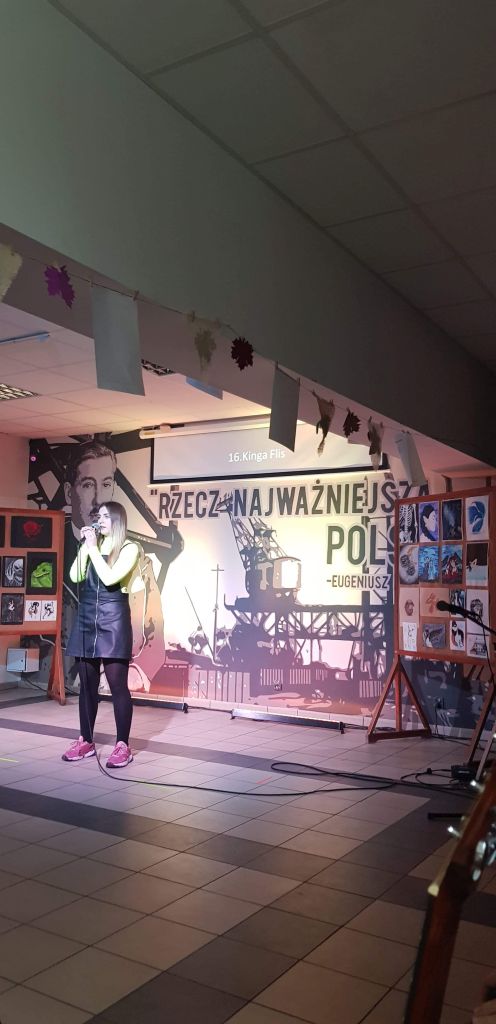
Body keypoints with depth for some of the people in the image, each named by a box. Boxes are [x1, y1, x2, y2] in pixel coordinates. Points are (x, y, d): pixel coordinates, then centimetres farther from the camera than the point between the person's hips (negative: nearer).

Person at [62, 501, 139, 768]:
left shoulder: (129, 548, -2)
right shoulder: (91, 546, 13)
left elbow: (109, 578, -16)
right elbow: (75, 576, 2)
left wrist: (93, 548, -10)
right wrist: (84, 546, -2)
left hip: (113, 621, -5)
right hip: (86, 619, 5)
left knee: (118, 684, -4)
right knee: (87, 683, 9)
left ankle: (122, 746, 2)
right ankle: (85, 741, 18)